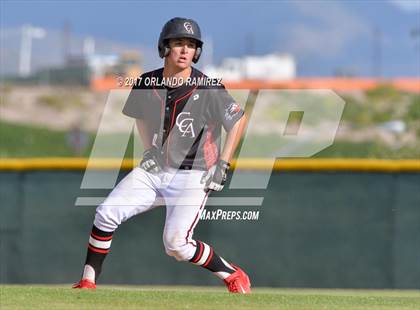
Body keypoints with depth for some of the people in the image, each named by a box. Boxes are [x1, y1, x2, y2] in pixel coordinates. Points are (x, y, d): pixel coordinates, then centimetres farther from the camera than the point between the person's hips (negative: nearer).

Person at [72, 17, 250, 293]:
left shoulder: (208, 89, -15)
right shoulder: (147, 84, -1)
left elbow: (239, 120, -4)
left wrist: (223, 165, -8)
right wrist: (149, 149, 9)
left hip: (193, 175, -5)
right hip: (154, 169, 5)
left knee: (176, 245, -18)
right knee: (106, 214, -11)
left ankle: (232, 275, 4)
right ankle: (88, 283, -1)